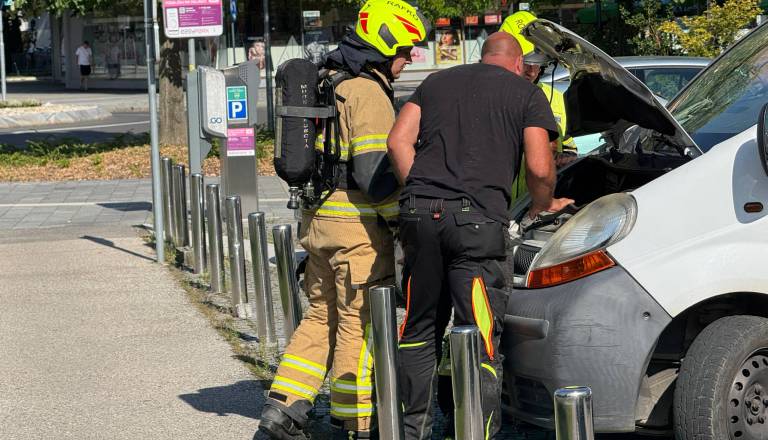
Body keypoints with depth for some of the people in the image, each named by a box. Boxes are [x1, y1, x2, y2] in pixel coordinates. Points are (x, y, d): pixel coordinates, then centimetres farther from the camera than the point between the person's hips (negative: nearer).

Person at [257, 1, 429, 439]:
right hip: (357, 226, -9)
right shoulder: (368, 92, -16)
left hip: (318, 218, 9)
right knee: (361, 322, 1)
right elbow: (374, 171, -21)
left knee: (323, 316, 17)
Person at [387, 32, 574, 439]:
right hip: (476, 218, -4)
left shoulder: (437, 82, 22)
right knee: (480, 341, -1)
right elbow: (539, 167, 0)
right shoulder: (526, 93, 10)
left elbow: (398, 142, 12)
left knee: (418, 330, 16)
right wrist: (544, 205, 19)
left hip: (420, 211, 4)